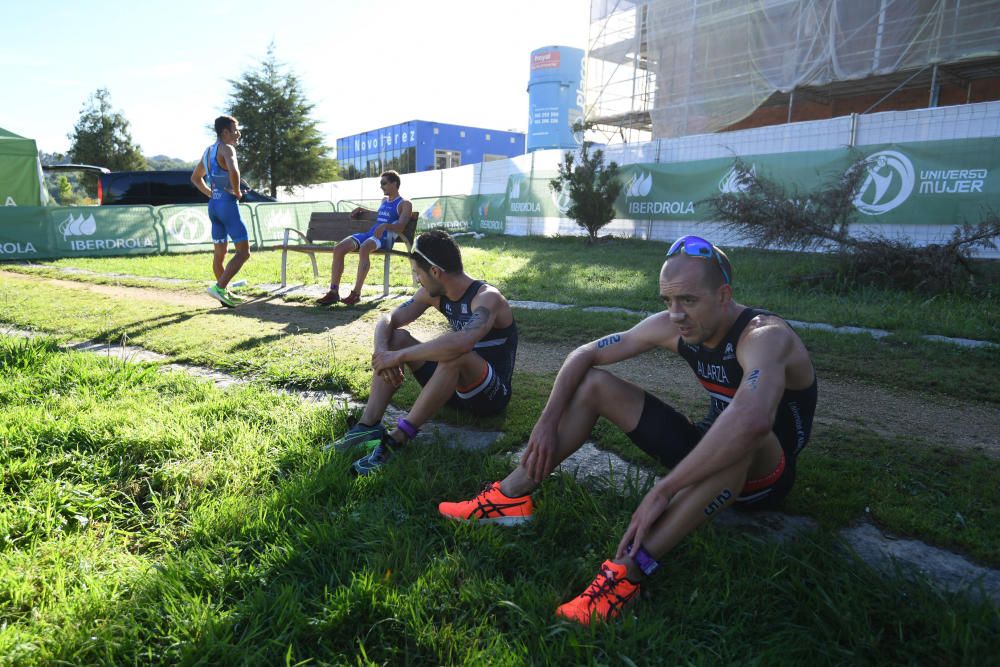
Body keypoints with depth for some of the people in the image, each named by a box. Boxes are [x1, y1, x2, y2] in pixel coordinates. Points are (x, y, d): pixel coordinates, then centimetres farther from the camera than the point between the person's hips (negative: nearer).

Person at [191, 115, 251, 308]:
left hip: (213, 205, 9)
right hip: (228, 204, -9)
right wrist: (237, 192, -16)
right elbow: (233, 171, -30)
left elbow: (195, 178, 28)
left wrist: (211, 194, 20)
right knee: (243, 252, -8)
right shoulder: (227, 148, -10)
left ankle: (225, 293, 22)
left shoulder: (208, 151, 17)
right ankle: (219, 287, -17)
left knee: (219, 253, 14)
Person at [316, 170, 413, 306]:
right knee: (338, 248, -17)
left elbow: (400, 227, -12)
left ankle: (356, 293, -39)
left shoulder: (404, 204, 3)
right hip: (369, 234, 8)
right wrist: (362, 210, 35)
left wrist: (385, 226, -31)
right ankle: (334, 292, -21)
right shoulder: (384, 201, 27)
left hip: (385, 238, -8)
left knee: (364, 248, -41)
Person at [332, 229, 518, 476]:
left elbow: (462, 342, -44)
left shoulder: (487, 297, -24)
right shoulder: (432, 294, -1)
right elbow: (388, 320, 1)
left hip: (491, 393, -7)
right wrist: (382, 352, -21)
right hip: (456, 383, 8)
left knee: (454, 353, -37)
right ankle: (369, 425, -16)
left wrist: (399, 357, -36)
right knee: (397, 338, -3)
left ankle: (397, 438, -31)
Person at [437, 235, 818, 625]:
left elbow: (752, 421, -50)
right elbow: (585, 354, -4)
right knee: (593, 382, -4)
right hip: (709, 453, 6)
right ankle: (511, 497, -9)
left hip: (764, 473, -6)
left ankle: (630, 568, -43)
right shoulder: (670, 326, -9)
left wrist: (663, 491, -47)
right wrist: (548, 421, -14)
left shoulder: (764, 336, -29)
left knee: (741, 437, -43)